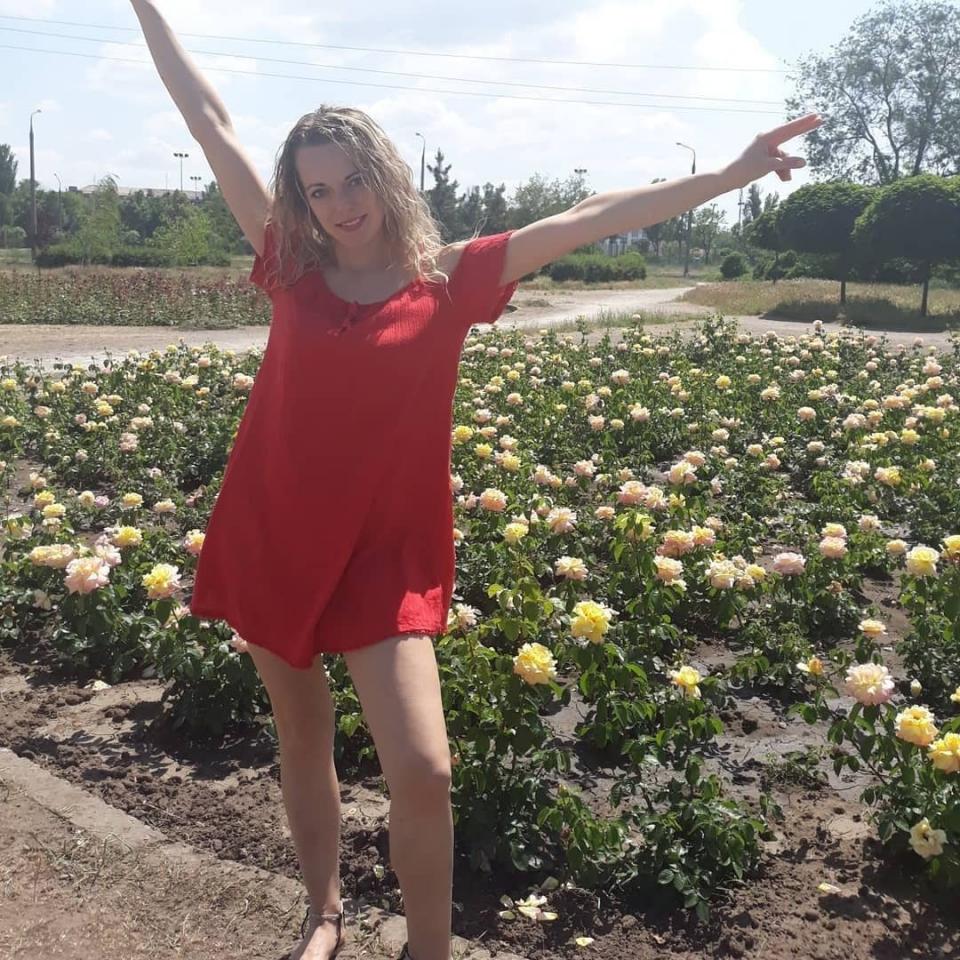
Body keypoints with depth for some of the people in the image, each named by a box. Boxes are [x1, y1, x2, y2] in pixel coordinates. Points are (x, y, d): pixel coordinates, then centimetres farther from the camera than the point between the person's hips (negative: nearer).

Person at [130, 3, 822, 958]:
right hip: (270, 541, 3)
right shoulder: (292, 267, 2)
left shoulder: (451, 280, -3)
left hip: (383, 558, -3)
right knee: (302, 742, 17)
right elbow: (210, 122, 6)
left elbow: (592, 215, -6)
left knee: (422, 773, -11)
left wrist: (732, 172, -7)